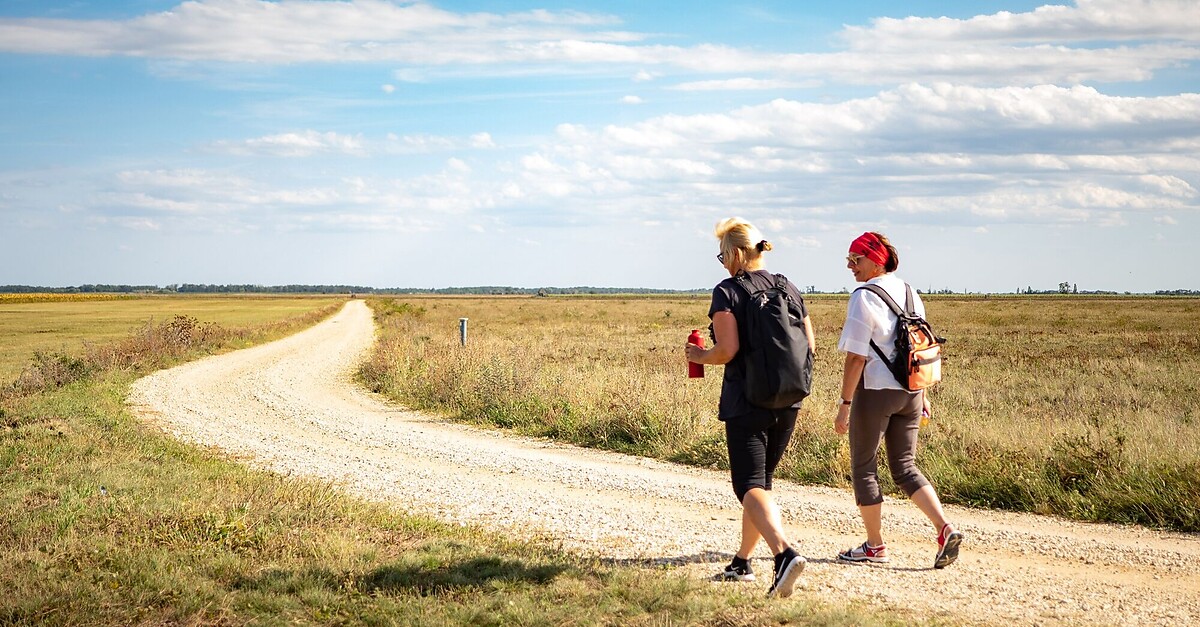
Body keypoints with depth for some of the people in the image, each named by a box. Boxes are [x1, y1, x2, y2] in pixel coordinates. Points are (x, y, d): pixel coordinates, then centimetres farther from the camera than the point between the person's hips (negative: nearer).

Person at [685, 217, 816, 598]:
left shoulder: (727, 292, -9)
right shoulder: (790, 289, 8)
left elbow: (727, 350, -17)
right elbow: (809, 345, 10)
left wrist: (699, 356, 2)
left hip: (746, 405, -6)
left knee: (750, 486, -8)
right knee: (761, 481, 18)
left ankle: (784, 553, -31)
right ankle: (742, 563, 27)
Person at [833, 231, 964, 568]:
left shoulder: (864, 298, -15)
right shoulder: (910, 294, 9)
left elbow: (856, 357, -17)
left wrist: (845, 403, -13)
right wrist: (922, 395, 20)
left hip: (875, 392, -7)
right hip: (909, 392, 7)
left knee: (863, 468, 8)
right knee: (904, 467, 14)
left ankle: (875, 545, 15)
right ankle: (945, 528, -3)